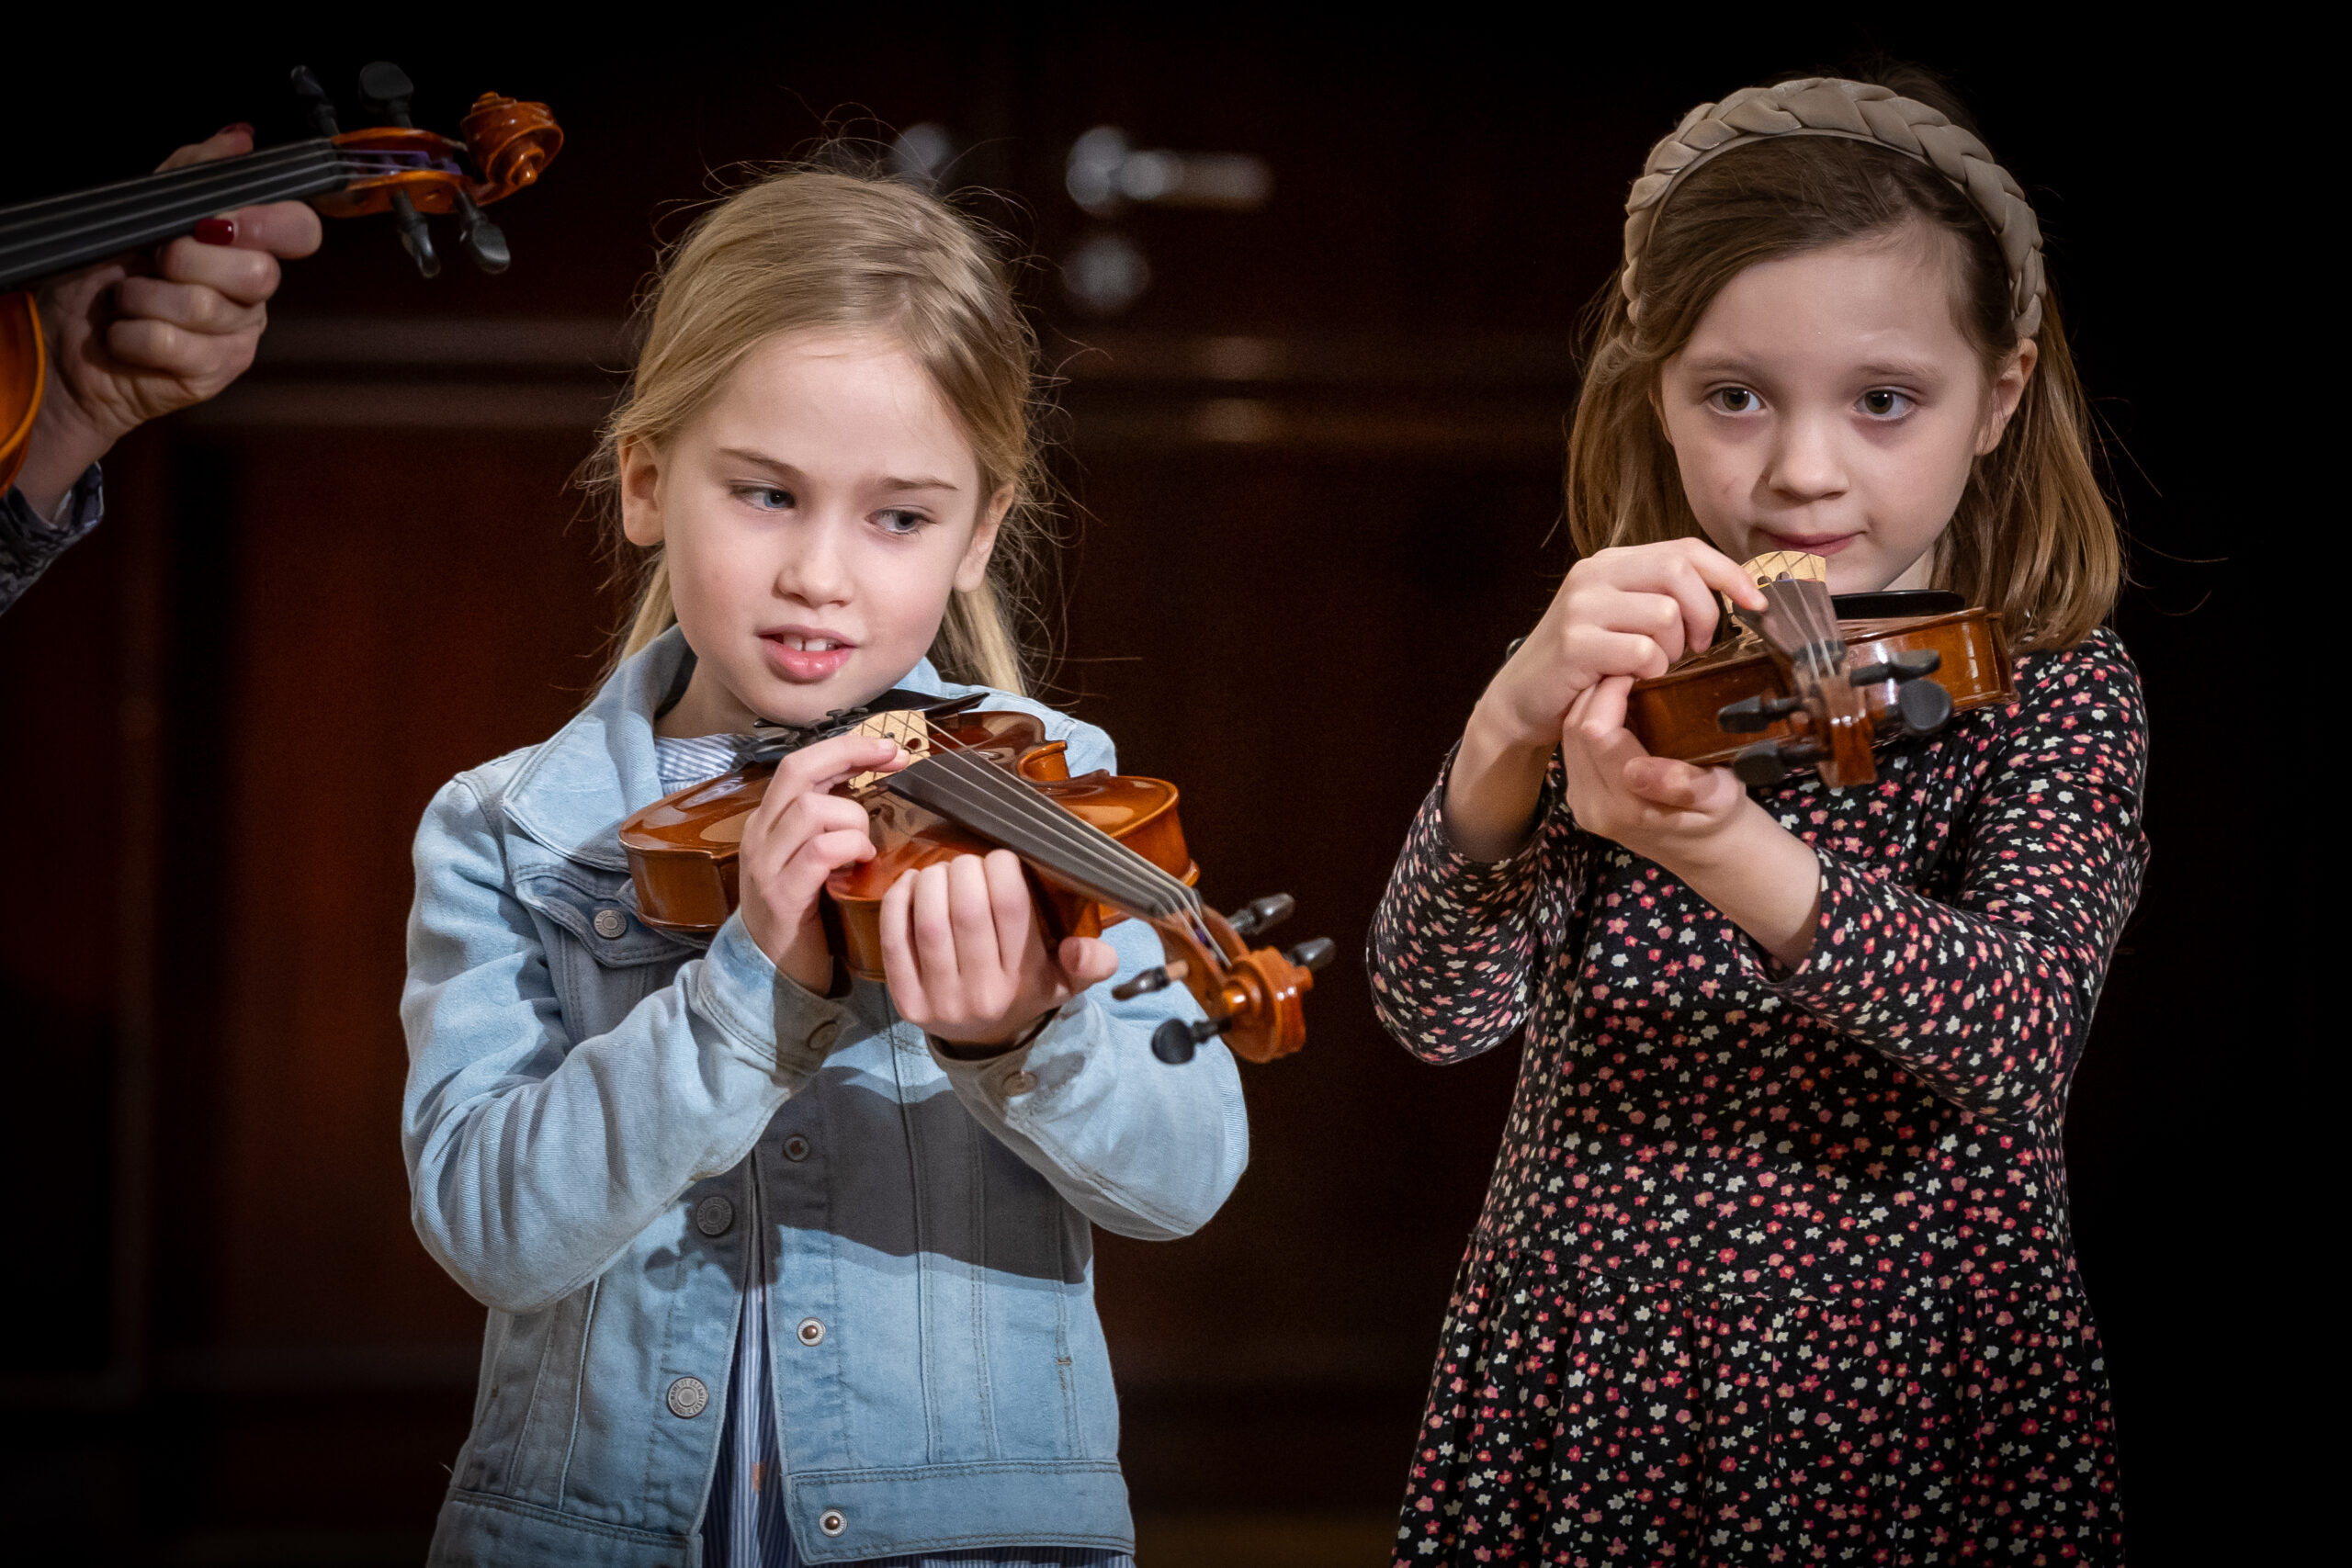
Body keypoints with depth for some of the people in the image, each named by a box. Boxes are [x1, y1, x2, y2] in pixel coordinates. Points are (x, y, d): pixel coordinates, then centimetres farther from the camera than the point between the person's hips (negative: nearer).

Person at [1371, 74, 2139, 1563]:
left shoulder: (2056, 688, -6)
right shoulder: (1625, 674, 1)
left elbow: (2019, 1033, -24)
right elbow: (1439, 1007, -11)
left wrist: (1729, 848, -40)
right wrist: (1512, 729, -30)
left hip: (1922, 1428, -2)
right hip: (1582, 1414, 2)